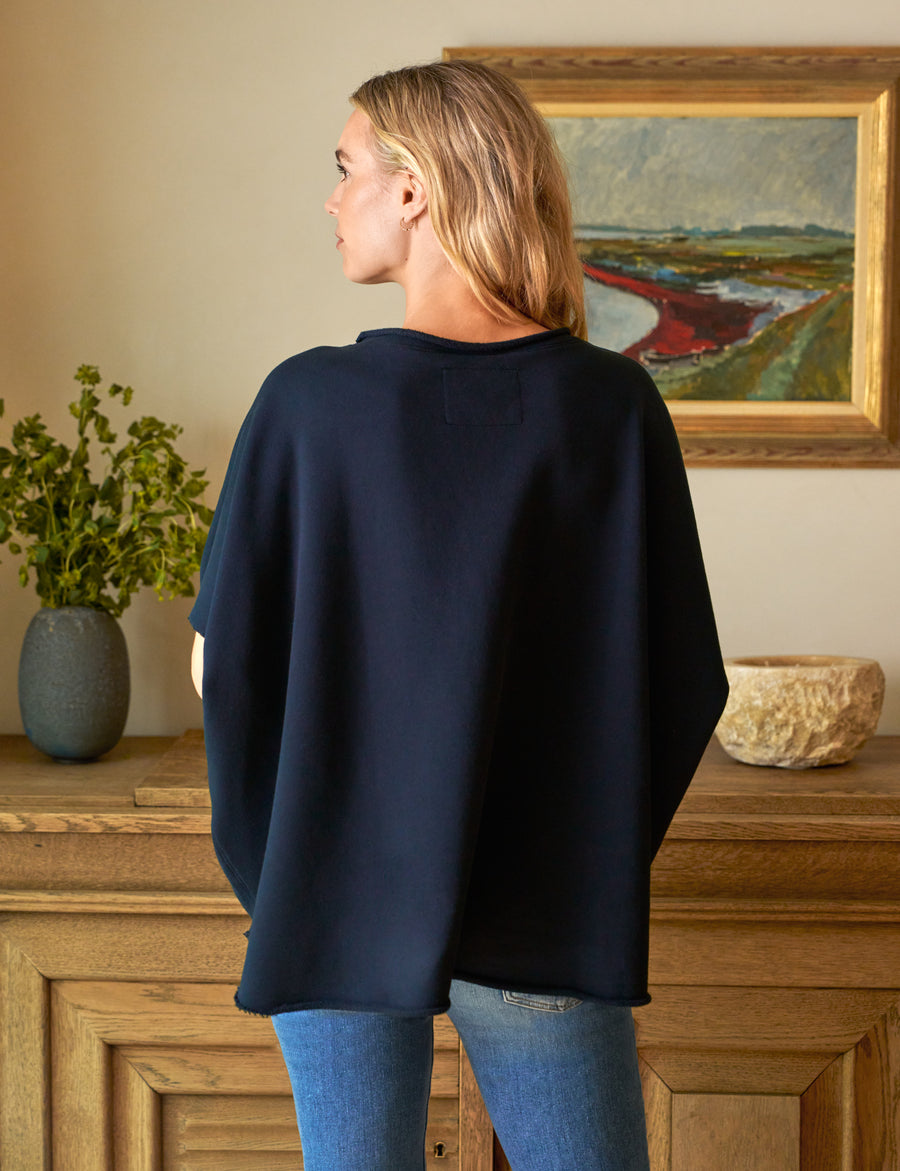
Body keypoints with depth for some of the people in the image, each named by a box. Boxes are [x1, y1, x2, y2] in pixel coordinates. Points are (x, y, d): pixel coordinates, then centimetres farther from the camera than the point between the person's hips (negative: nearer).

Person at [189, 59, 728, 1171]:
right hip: (549, 915, 1)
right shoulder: (616, 404, -8)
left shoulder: (308, 401, -11)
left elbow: (218, 666, -5)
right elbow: (683, 682, -4)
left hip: (344, 906, 0)